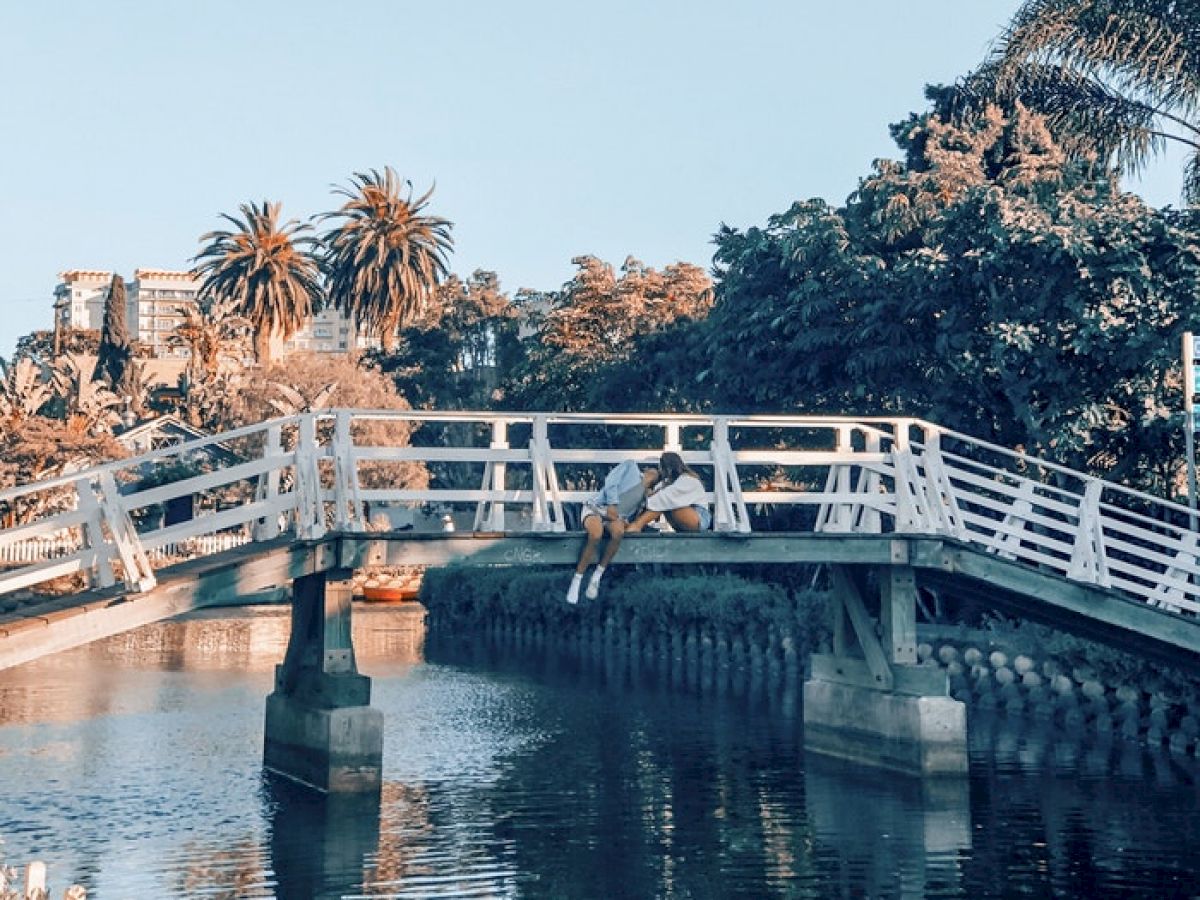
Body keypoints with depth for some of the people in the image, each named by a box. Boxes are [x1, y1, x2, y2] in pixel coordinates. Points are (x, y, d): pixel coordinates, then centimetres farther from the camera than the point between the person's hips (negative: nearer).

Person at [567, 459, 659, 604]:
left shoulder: (645, 494, 23)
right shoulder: (631, 466, 11)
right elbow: (611, 481, -3)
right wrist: (612, 504, -15)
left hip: (617, 516, 4)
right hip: (596, 507, -4)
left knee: (618, 532, -34)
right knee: (596, 534, -36)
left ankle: (596, 577, -23)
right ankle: (576, 581, -26)